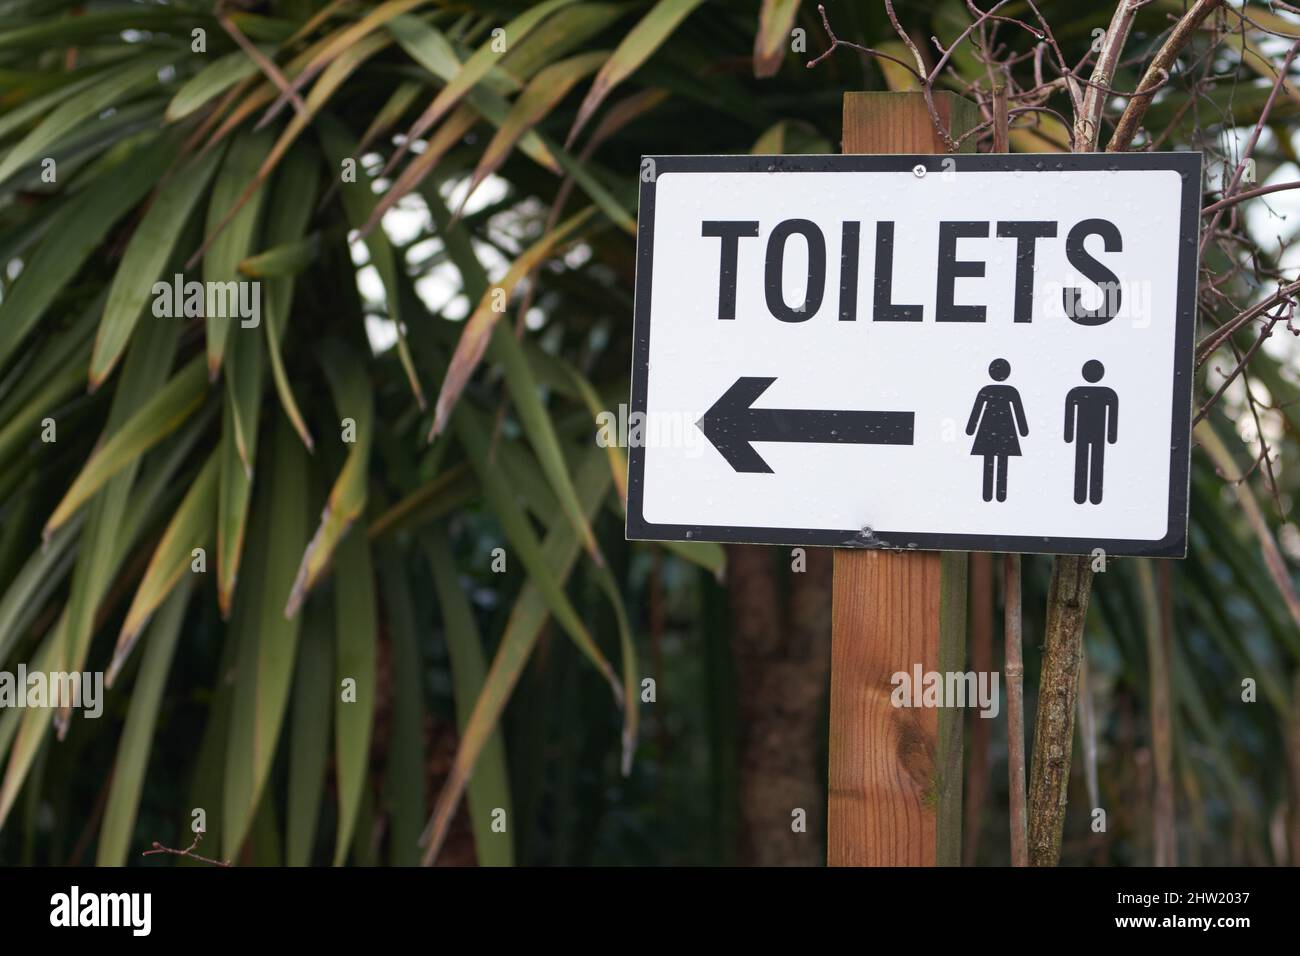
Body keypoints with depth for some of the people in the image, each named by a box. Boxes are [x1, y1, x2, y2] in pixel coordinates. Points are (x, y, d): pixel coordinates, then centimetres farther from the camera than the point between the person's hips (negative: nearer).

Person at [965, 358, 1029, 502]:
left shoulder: (985, 391, -6)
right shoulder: (1011, 392, -6)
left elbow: (976, 411, -2)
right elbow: (1019, 412, -1)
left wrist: (970, 429, 5)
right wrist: (1024, 430, 8)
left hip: (987, 430, 0)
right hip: (1005, 430, 0)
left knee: (988, 464, 4)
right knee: (1003, 464, 4)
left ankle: (987, 495, 4)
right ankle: (1001, 495, 3)